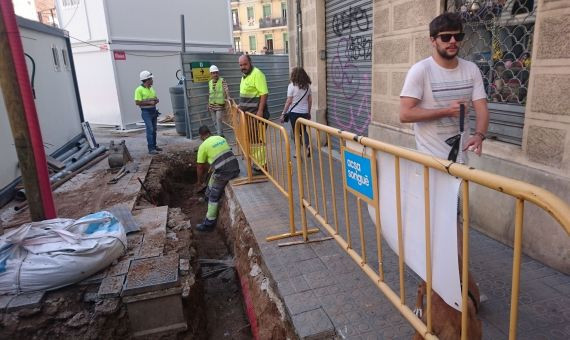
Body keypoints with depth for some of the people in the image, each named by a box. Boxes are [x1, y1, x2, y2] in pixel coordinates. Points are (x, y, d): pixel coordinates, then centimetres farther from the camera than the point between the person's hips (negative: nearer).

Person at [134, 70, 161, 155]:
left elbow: (155, 98, 23)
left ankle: (154, 146, 22)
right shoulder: (139, 89, -11)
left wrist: (156, 100, -1)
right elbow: (137, 102, -16)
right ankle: (151, 149, -11)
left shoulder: (151, 88, 12)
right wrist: (149, 102, -20)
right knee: (150, 130, -12)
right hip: (146, 112, -7)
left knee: (154, 129, 12)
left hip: (153, 111, 7)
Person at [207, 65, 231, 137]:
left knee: (218, 119, -13)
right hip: (212, 104, 6)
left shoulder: (222, 80, -9)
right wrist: (208, 104, 15)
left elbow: (226, 89, -25)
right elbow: (210, 94, 14)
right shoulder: (210, 82, 7)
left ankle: (220, 135, -6)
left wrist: (228, 97, -43)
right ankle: (219, 134, 23)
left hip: (220, 104, -6)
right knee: (214, 120, 11)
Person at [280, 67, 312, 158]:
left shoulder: (292, 85, -10)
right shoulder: (307, 86, 3)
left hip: (294, 112, -4)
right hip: (304, 112, 4)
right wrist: (309, 112, 19)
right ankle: (307, 147, -2)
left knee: (296, 132, 8)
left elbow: (289, 101, -12)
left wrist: (283, 113, -5)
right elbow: (310, 100, 8)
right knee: (303, 131, 19)